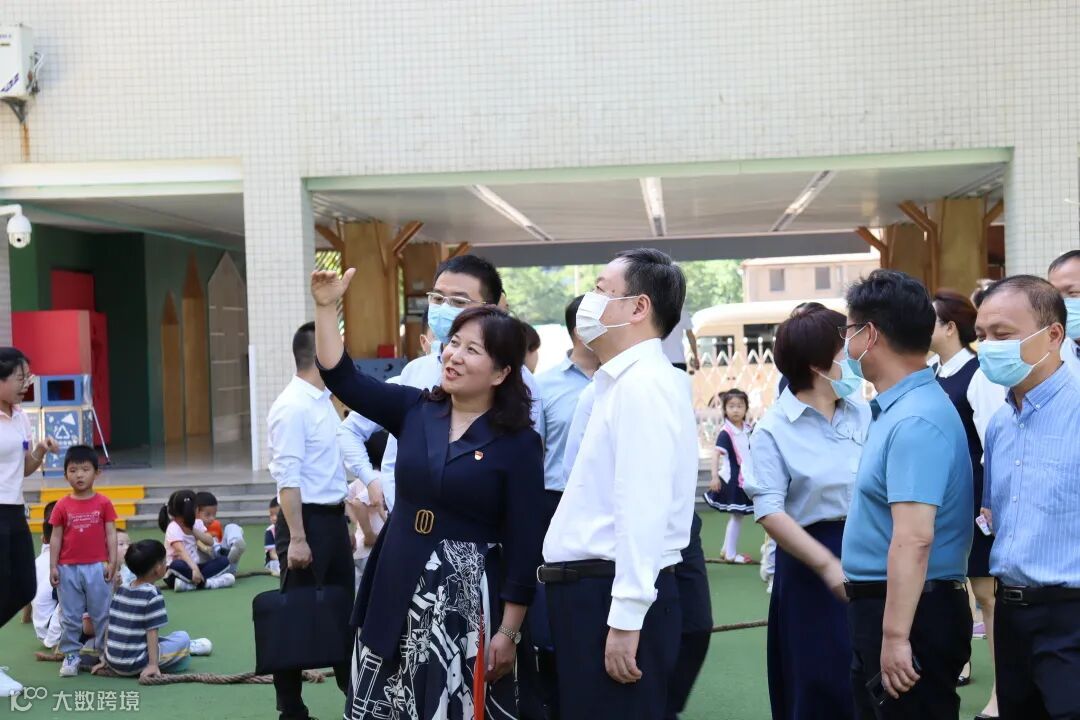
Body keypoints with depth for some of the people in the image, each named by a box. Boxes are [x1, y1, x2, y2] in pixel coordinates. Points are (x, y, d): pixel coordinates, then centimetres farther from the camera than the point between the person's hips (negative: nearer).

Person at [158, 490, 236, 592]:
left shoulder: (196, 523, 6)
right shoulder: (173, 528, -16)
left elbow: (210, 542, -6)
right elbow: (181, 551, -32)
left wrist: (193, 529, -17)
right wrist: (194, 568, -47)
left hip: (194, 565, 7)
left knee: (223, 561, -15)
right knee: (177, 565, -41)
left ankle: (189, 583, -30)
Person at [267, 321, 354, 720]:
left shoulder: (325, 402, 11)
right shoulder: (293, 407, -16)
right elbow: (287, 478, -21)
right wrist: (297, 538, -24)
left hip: (333, 518, 9)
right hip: (307, 519, -9)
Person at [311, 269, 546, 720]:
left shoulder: (519, 443, -8)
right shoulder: (415, 410, 6)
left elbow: (524, 544, -9)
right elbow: (343, 379, 3)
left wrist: (509, 632, -11)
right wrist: (326, 307, -9)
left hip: (466, 598, -4)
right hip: (398, 589, 5)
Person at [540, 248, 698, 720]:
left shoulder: (643, 384, -14)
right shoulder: (621, 382, 17)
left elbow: (643, 509, -21)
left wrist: (625, 620, -23)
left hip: (613, 597, -10)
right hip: (593, 591, 10)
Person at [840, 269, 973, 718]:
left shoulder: (914, 421, -21)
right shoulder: (897, 407, 11)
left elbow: (914, 537, -27)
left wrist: (895, 636, -28)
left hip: (909, 609, -10)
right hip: (876, 601, 10)